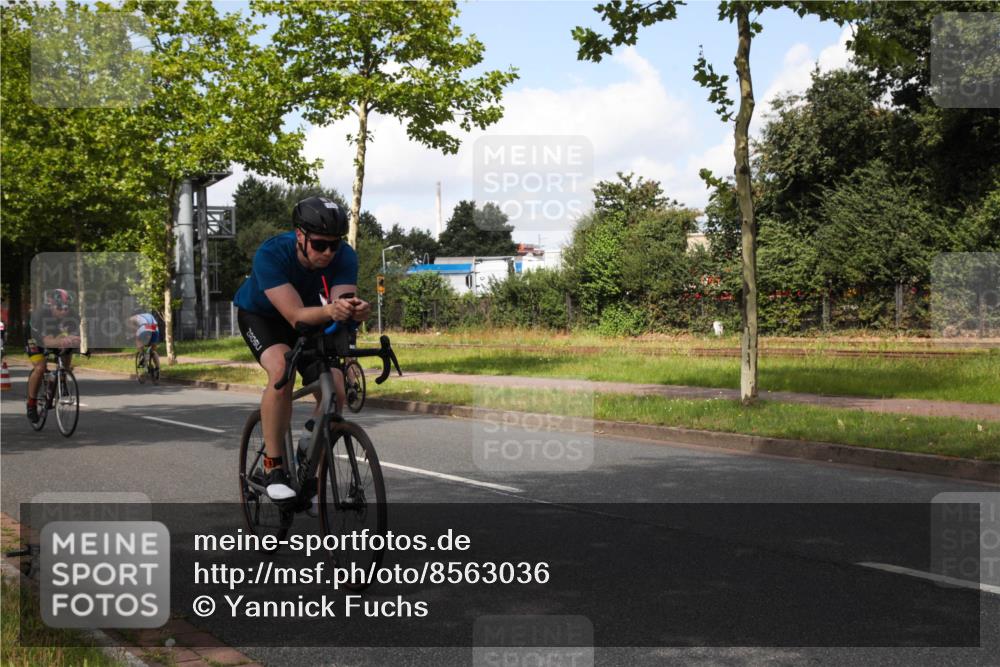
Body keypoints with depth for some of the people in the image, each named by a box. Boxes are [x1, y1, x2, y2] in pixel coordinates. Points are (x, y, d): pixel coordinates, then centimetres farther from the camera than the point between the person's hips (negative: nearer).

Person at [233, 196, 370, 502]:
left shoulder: (345, 256, -26)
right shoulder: (271, 254, -36)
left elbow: (342, 299, -36)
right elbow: (296, 315, -44)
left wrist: (355, 310, -60)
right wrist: (329, 311, -64)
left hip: (310, 319, 4)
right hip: (259, 315, -3)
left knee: (335, 392, -16)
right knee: (281, 370, -34)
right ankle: (273, 468, -21)